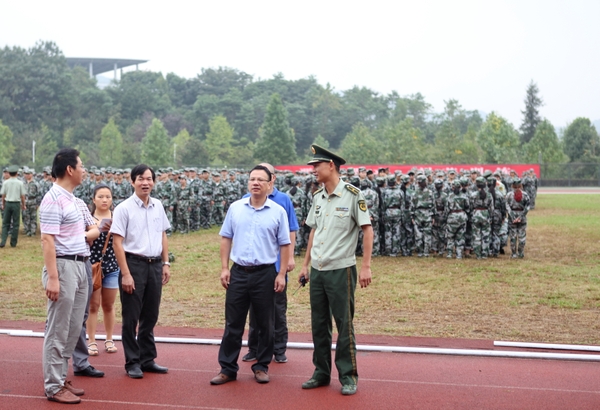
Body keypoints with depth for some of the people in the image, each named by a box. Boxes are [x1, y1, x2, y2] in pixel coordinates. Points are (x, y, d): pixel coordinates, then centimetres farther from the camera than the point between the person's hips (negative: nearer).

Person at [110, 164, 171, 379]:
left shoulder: (158, 206, 8)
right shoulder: (124, 208, -9)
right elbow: (117, 243, -11)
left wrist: (166, 263, 11)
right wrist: (126, 274, -15)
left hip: (155, 265, 5)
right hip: (134, 264, -5)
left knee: (150, 317, 13)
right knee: (131, 318, 3)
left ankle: (147, 359, 25)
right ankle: (132, 362, 15)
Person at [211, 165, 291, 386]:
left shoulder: (278, 211, -1)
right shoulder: (235, 208, 4)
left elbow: (285, 245, 0)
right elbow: (226, 239, 7)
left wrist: (281, 274, -5)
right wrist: (224, 268, 1)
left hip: (265, 274, -1)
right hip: (238, 272, 1)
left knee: (265, 324, 8)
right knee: (233, 324, 7)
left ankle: (262, 367, 21)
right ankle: (227, 368, 15)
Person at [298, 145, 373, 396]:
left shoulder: (352, 194, -10)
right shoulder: (317, 196, 10)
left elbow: (367, 230, -9)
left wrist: (366, 266, -14)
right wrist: (305, 265, 16)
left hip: (341, 270, -6)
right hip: (317, 271, 6)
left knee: (344, 324, 0)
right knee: (319, 324, 12)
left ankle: (348, 376, 12)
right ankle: (321, 373, 23)